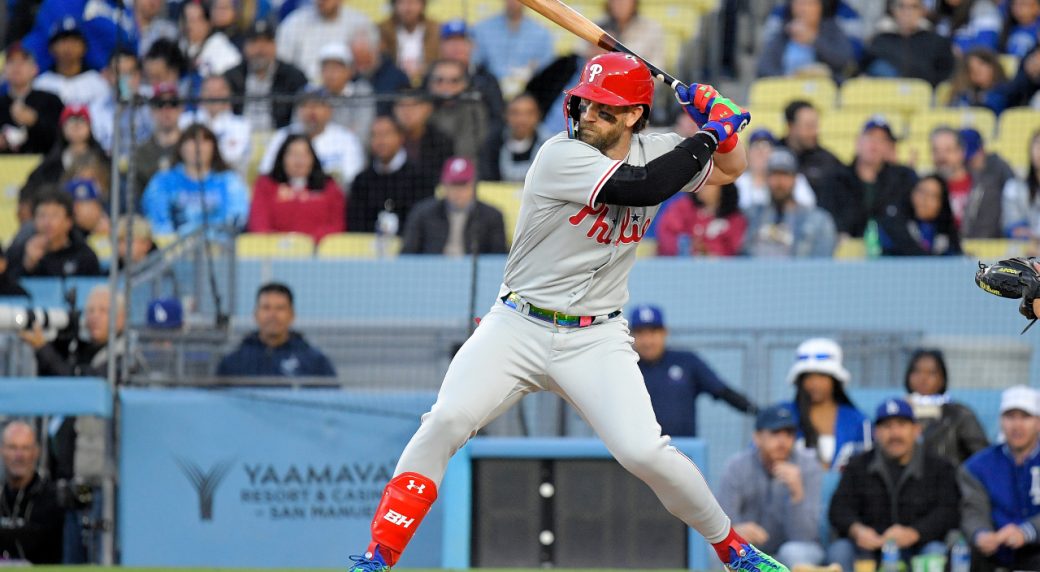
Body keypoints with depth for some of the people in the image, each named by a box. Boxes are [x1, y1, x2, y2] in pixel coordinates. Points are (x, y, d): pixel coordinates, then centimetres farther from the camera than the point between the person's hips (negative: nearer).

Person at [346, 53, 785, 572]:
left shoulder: (653, 151, 3)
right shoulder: (562, 156, -15)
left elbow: (729, 170, 19)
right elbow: (642, 186, -27)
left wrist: (716, 119, -2)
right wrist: (708, 137, -16)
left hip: (596, 340, 3)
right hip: (518, 328, -3)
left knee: (645, 453, -15)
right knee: (446, 422, -21)